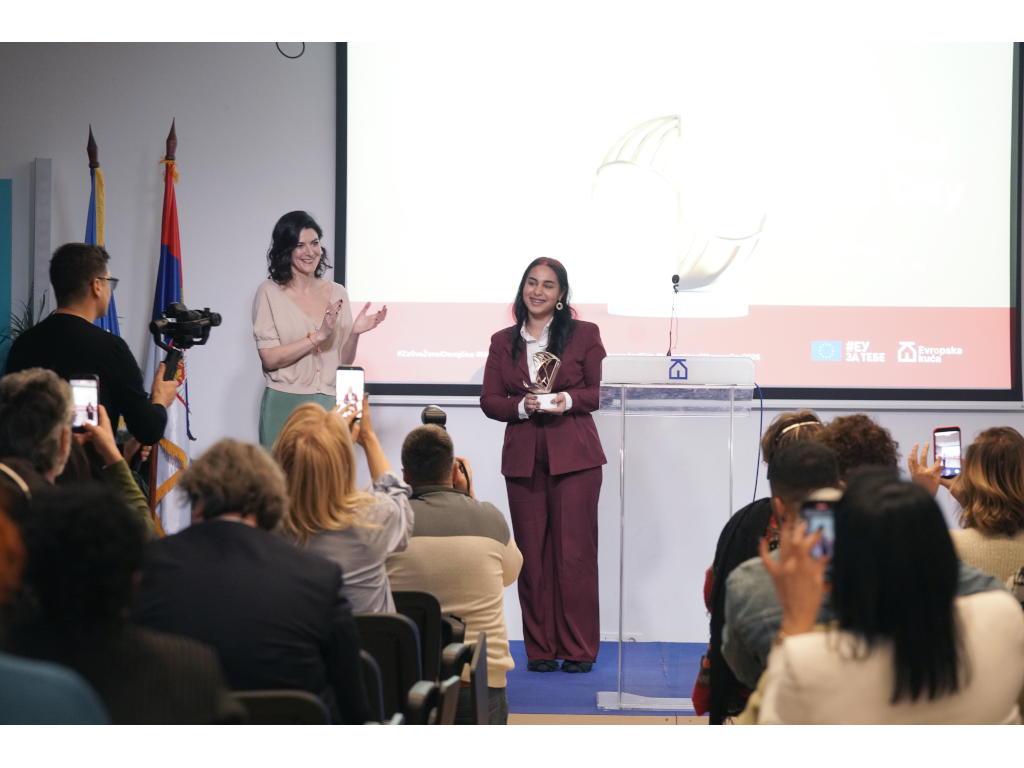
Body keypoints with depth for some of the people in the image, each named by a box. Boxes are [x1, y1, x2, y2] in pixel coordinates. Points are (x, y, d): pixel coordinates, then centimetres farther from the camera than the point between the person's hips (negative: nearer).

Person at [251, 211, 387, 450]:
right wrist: (318, 336, -16)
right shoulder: (269, 293, -2)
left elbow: (344, 363, 11)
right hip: (285, 405, -3)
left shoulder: (337, 293, 10)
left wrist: (355, 333, -7)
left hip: (329, 404, 3)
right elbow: (270, 359, -10)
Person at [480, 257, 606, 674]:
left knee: (575, 552, -5)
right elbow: (489, 400, 9)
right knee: (532, 555, 1)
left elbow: (600, 391, 3)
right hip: (523, 458, 3)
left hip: (574, 455, -2)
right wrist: (522, 406, -10)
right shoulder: (503, 342, 13)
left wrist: (568, 400, -15)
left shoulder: (584, 334, 6)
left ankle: (579, 650, 2)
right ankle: (540, 649, 9)